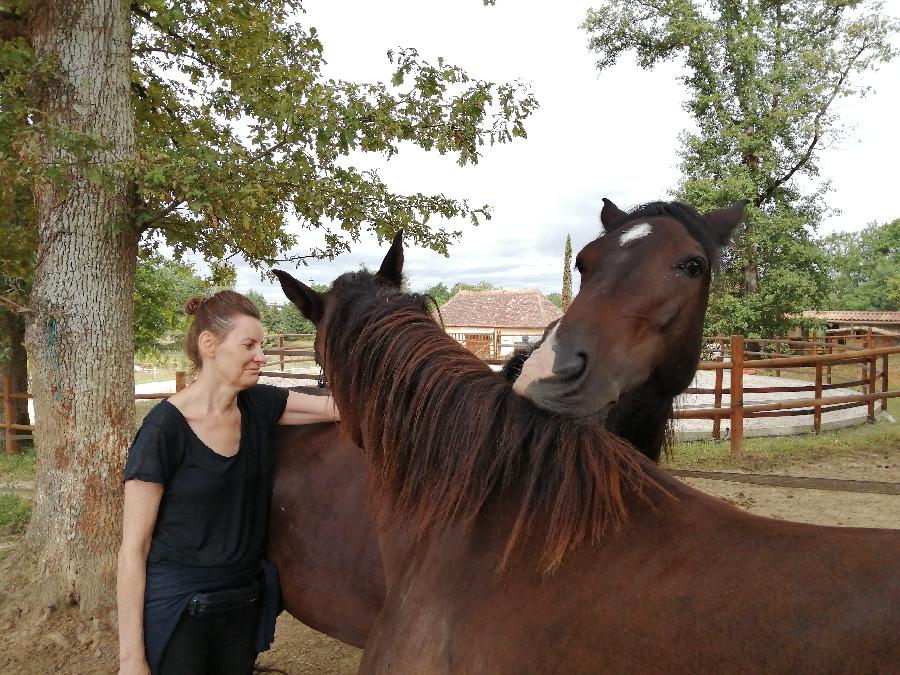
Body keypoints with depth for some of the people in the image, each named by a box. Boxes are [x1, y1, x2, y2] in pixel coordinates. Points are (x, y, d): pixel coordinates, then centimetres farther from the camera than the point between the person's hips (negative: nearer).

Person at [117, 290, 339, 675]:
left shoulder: (259, 406, -2)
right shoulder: (165, 428, -18)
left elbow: (334, 406, -8)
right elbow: (133, 549, -16)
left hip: (245, 605, 6)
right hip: (176, 612, -6)